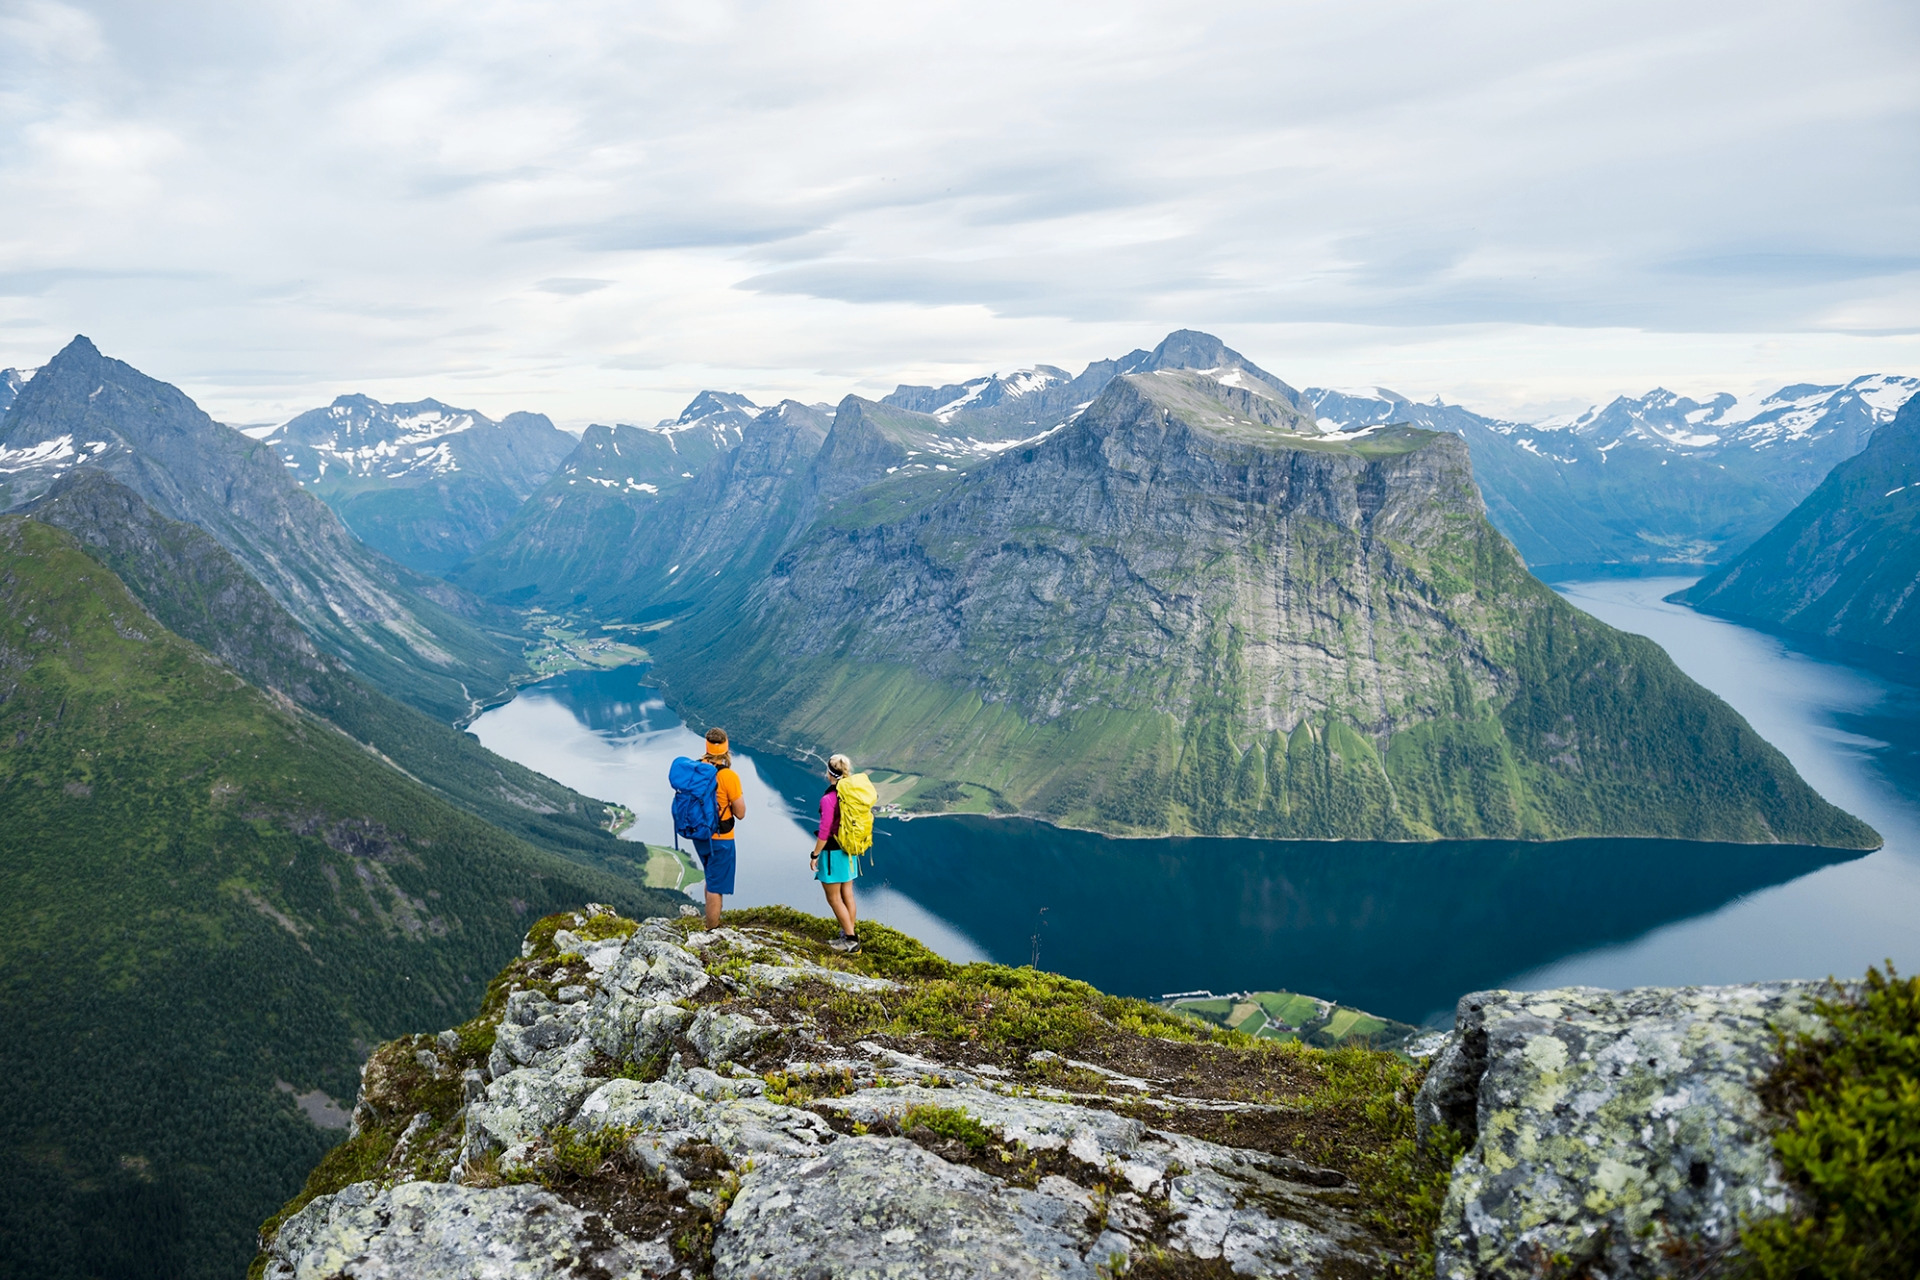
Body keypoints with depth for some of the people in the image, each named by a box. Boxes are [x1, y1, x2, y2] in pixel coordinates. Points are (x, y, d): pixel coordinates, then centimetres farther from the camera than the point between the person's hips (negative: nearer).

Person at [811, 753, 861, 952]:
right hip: (849, 852, 7)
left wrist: (815, 855, -10)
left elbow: (824, 832, -20)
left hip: (832, 852, -7)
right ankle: (848, 935, 23)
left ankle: (851, 939, 5)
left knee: (834, 898, 5)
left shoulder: (828, 799, -22)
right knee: (847, 894, 16)